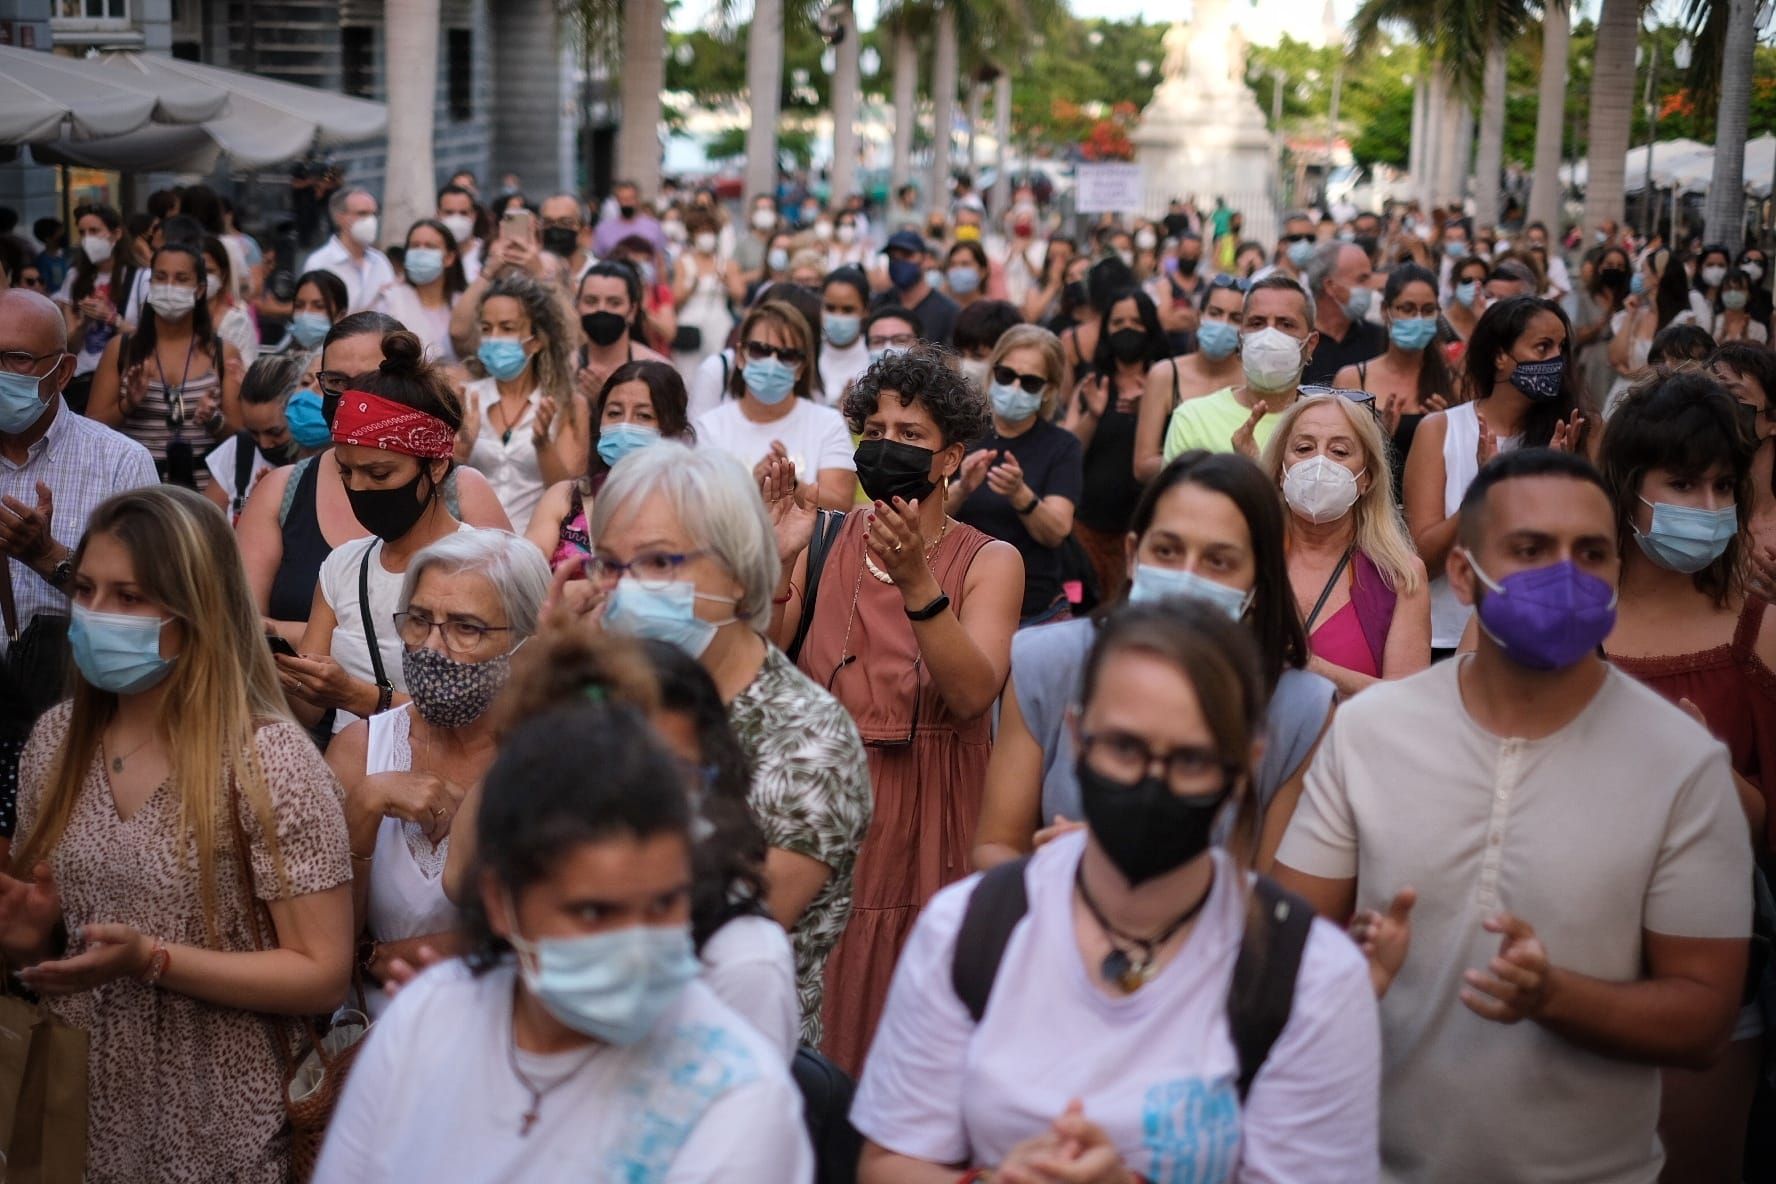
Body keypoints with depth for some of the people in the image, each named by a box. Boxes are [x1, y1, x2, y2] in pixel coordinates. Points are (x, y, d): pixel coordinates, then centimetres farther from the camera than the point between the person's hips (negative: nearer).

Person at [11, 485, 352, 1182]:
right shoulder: (55, 744, 0)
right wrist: (29, 936, -9)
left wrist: (152, 959, -24)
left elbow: (323, 977, -16)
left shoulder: (269, 763, -17)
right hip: (75, 1114, 5)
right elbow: (43, 945, 13)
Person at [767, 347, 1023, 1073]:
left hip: (926, 823, -1)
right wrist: (778, 565, -18)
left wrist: (916, 582, -28)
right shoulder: (823, 543, 4)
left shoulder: (989, 562, -1)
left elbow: (973, 694, -18)